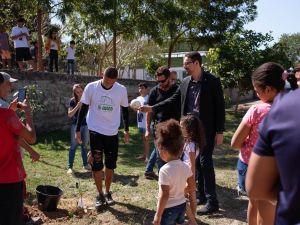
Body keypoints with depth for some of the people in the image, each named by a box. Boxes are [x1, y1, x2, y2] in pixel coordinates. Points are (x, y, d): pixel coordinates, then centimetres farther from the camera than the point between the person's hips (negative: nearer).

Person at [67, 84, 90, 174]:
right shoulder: (73, 101, -5)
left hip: (86, 125, 3)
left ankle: (85, 164, 25)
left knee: (84, 145, 13)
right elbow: (69, 114, -12)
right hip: (76, 125, -3)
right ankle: (70, 167, 4)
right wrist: (77, 106, -20)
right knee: (73, 146, -1)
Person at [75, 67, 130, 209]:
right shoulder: (91, 87, -11)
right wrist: (78, 130, -2)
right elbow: (83, 109, -2)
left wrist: (126, 130, 11)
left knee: (110, 164, 10)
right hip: (95, 131, -2)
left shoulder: (122, 90, -7)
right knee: (97, 164, -2)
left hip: (112, 133, 2)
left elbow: (124, 109, 7)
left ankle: (107, 193, 27)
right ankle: (100, 195, 13)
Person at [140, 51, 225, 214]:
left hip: (206, 129, -6)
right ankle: (201, 195, 23)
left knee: (205, 162, -6)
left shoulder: (212, 81, -10)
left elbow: (220, 107, -10)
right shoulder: (185, 82, 7)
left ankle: (212, 202, 1)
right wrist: (152, 108, 1)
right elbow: (173, 100, 10)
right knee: (196, 163, 11)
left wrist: (219, 131, -12)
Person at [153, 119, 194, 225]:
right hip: (182, 205, 7)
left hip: (168, 209, -7)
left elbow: (164, 195, -24)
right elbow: (192, 188, 4)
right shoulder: (186, 167, -5)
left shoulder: (165, 170, -25)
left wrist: (158, 215, -17)